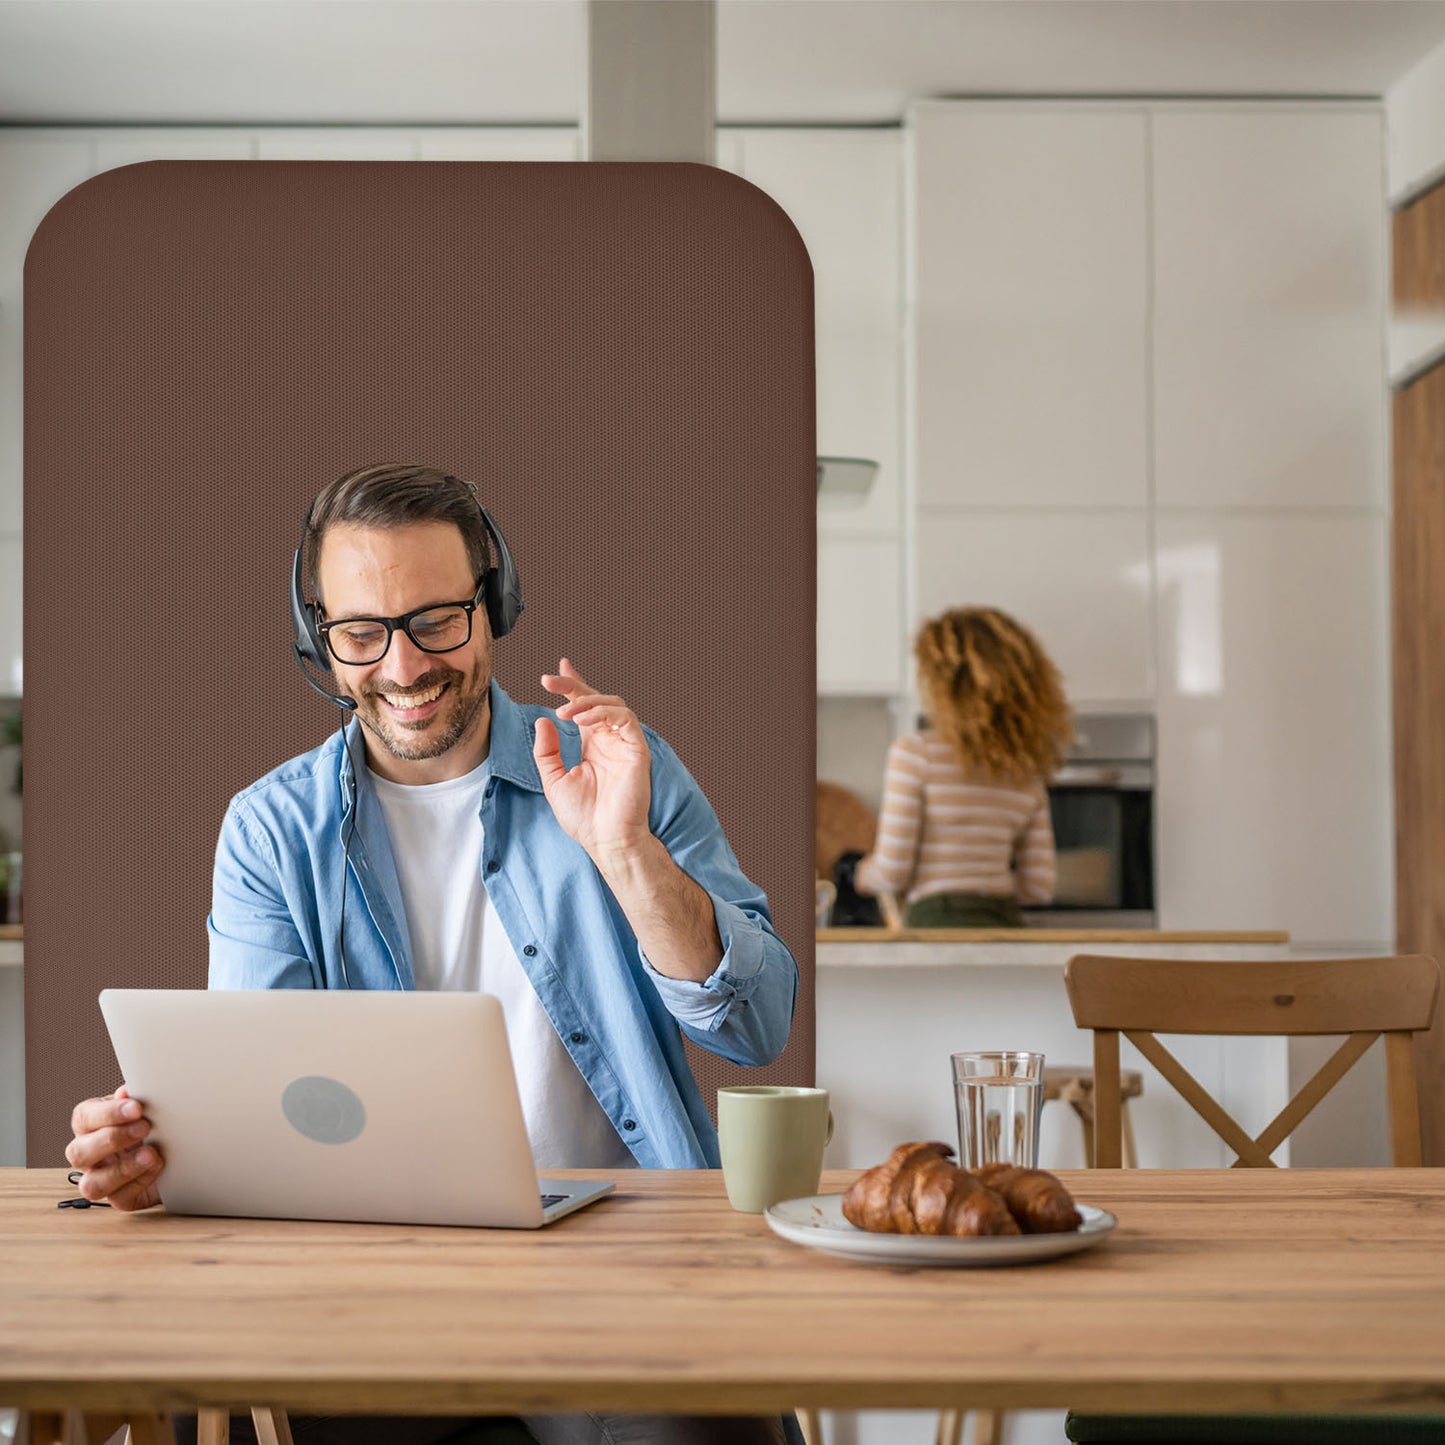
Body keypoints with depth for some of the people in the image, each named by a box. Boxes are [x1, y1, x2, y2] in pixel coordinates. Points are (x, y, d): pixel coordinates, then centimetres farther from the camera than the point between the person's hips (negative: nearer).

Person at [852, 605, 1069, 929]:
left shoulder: (914, 753, -4)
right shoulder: (1027, 769, 12)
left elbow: (892, 873, -5)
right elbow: (1040, 885, 13)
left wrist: (864, 874, 17)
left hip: (940, 926, -5)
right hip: (1007, 923, 6)